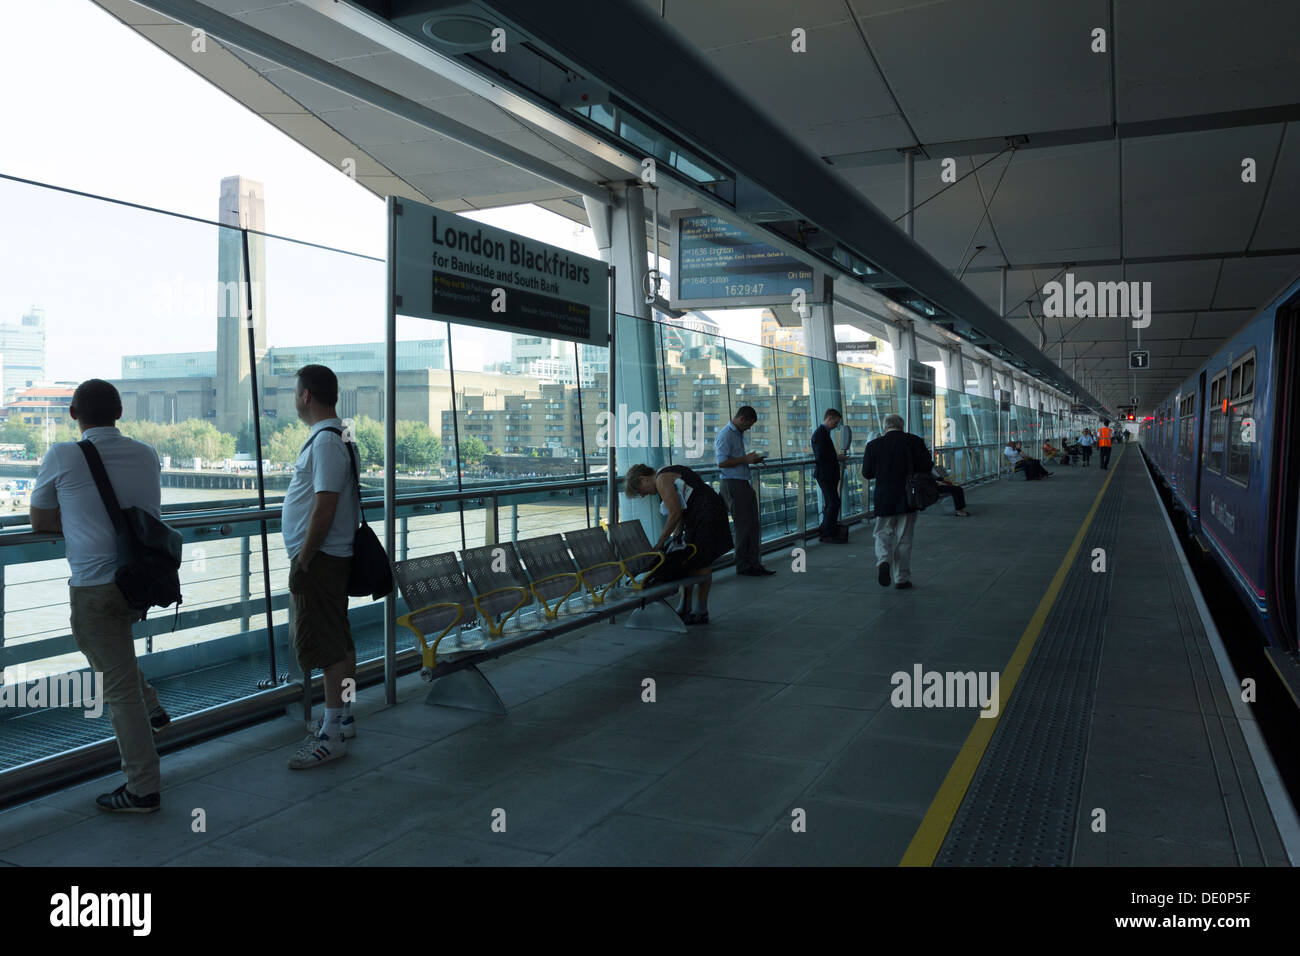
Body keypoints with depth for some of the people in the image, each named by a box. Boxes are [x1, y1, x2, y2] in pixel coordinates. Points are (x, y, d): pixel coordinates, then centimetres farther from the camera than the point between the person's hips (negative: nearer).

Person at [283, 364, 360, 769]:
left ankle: (331, 736, 1)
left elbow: (325, 507, -23)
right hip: (331, 556, 10)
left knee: (325, 645, -5)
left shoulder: (325, 441, -18)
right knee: (339, 641, 16)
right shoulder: (332, 436, 14)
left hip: (319, 558, -10)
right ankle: (343, 718, 27)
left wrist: (302, 560, -19)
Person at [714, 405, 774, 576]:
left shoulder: (739, 434, 18)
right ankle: (743, 566, 5)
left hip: (743, 483, 10)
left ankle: (754, 563, 14)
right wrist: (746, 459, -16)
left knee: (752, 524, 9)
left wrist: (751, 459, 10)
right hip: (732, 484, -10)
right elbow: (722, 462, -20)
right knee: (743, 525, -4)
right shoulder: (725, 435, -12)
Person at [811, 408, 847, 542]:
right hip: (825, 474, -11)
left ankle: (825, 533, 22)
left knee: (830, 504, 15)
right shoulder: (820, 433, -15)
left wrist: (837, 456, 11)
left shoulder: (824, 432, 16)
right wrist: (837, 457, -14)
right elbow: (820, 456, -23)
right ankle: (828, 535, -5)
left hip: (828, 475, 11)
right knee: (833, 503, -10)